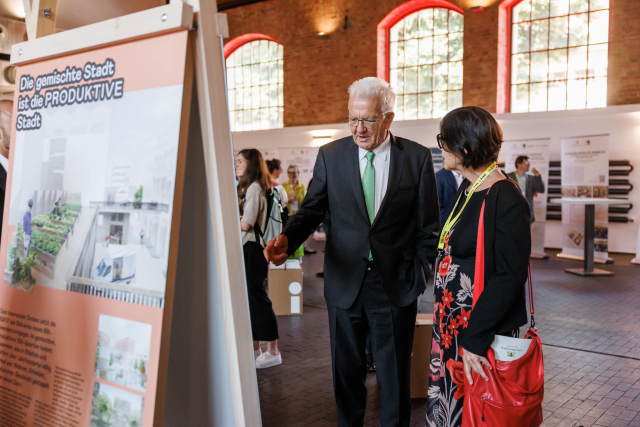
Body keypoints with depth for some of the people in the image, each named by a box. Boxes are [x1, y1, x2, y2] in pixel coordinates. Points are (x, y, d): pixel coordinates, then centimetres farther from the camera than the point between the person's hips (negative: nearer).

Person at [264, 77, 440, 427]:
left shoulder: (418, 157, -2)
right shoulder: (330, 155, 1)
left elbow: (429, 226, 2)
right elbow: (312, 209, 2)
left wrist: (418, 277, -4)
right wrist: (287, 238, -18)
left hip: (395, 285, -1)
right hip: (344, 282, 2)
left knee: (394, 377, 9)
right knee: (347, 371, 15)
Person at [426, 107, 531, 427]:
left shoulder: (504, 199, -19)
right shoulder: (467, 189, 8)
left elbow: (510, 275, -22)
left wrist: (474, 339, -23)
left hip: (482, 332, -8)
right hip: (450, 325, 8)